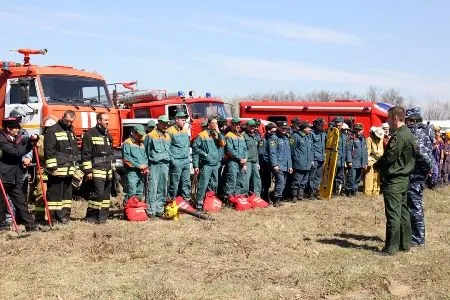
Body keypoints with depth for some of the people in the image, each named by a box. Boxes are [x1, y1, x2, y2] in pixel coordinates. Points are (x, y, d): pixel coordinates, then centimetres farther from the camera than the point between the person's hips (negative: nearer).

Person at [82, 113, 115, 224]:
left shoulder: (108, 135, 19)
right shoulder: (90, 134, -5)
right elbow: (85, 153, -9)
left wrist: (113, 168, 20)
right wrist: (88, 170, -13)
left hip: (108, 170, 8)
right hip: (97, 169, -8)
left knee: (106, 194, 8)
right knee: (98, 192, -14)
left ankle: (103, 216, 15)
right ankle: (91, 217, -4)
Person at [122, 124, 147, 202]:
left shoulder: (141, 144, 22)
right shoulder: (127, 143, -3)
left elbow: (145, 157, 21)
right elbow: (126, 158, -13)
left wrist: (146, 167, 0)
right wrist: (138, 166, -15)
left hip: (142, 173, 8)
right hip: (132, 172, -8)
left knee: (139, 194, 13)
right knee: (131, 194, -15)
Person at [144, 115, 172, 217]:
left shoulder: (167, 136, 18)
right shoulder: (151, 136, -1)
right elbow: (145, 151, -2)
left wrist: (171, 160, 12)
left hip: (165, 164, 6)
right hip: (154, 164, -6)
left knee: (162, 188, 8)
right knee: (153, 188, -10)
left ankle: (159, 209, 15)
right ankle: (151, 211, -8)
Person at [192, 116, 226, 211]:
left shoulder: (217, 135, 15)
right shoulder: (202, 135, -2)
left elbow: (223, 144, -2)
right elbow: (195, 149, -4)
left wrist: (219, 133, -9)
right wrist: (195, 165, -9)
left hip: (216, 164, 6)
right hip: (206, 164, -6)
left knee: (214, 185, 12)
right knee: (203, 184, -11)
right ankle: (199, 204, -9)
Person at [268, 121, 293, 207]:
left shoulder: (286, 138, 21)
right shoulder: (274, 138, -6)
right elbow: (272, 152, -14)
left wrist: (290, 165, 19)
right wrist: (274, 164, -21)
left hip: (286, 166, 9)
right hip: (278, 166, -8)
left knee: (283, 183, 9)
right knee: (280, 182, -17)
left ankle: (277, 200, 17)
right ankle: (276, 200, -13)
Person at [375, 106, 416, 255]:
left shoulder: (399, 136, -20)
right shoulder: (409, 134, 12)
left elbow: (389, 158, -21)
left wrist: (376, 165, -2)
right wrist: (380, 164, 14)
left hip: (394, 180, -10)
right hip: (404, 177, 10)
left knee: (393, 214, -5)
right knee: (403, 211, 15)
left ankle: (391, 248, 0)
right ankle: (405, 243, 23)